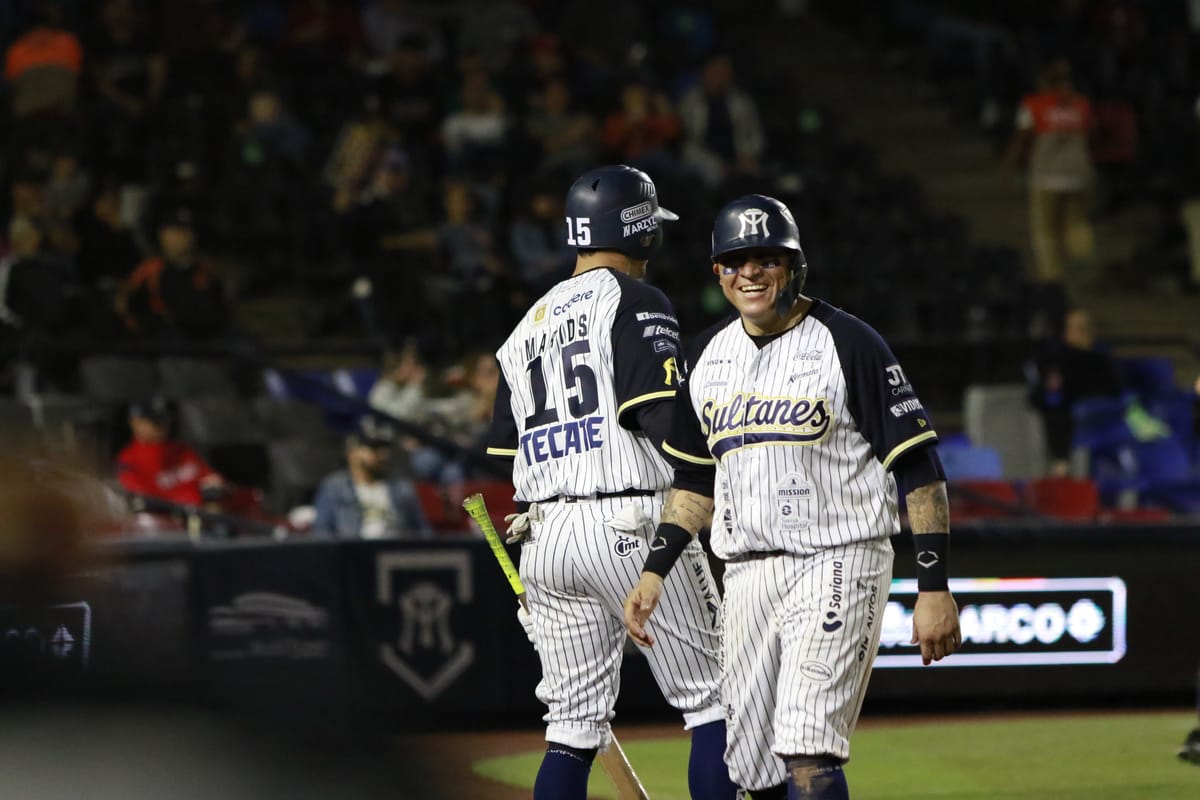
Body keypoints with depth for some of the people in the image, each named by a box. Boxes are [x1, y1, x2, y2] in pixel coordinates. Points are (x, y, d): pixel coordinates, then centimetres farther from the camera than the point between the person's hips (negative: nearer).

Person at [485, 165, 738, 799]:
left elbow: (501, 464, 19)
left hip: (543, 534, 7)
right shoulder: (633, 302, -2)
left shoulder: (526, 328, 20)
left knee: (572, 727, 8)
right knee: (712, 702, -1)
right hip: (631, 522, -7)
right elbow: (669, 421, -15)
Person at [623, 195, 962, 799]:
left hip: (837, 563, -6)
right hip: (746, 575, 6)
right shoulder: (707, 356, 13)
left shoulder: (847, 343, -6)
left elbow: (919, 470, -7)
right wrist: (654, 572, 12)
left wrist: (934, 588, -13)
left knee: (808, 749, -20)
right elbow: (694, 479, 23)